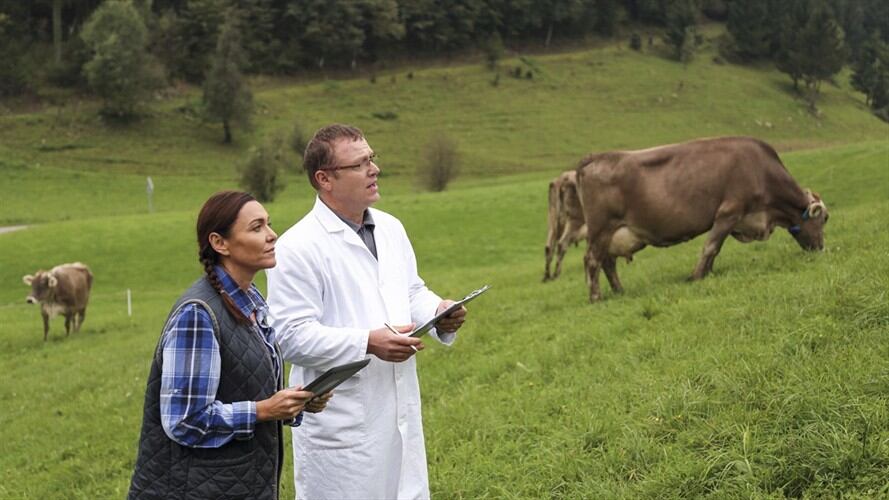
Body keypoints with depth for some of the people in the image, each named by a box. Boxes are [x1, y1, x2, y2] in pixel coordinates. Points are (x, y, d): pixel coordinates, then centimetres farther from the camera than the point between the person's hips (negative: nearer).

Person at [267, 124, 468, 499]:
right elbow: (291, 336, -18)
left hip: (400, 413, 7)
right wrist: (367, 343, -26)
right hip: (341, 424, -7)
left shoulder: (391, 228, 11)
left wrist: (439, 313, -1)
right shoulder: (297, 247, -14)